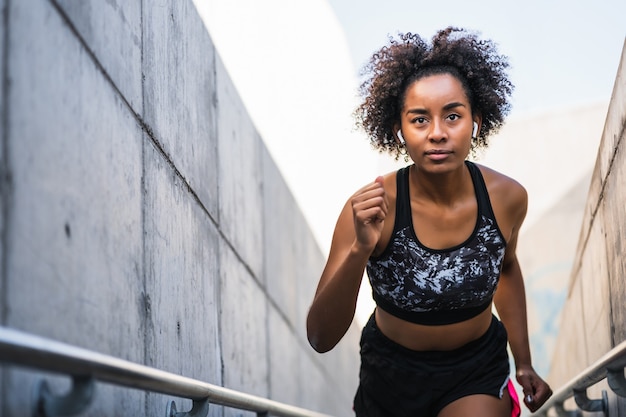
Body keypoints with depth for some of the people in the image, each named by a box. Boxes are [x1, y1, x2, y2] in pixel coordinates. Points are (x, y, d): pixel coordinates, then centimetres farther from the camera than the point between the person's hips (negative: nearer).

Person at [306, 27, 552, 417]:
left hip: (477, 375, 0)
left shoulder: (507, 198, -17)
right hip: (392, 371, 0)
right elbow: (321, 338, -28)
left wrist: (525, 365, 12)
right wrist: (360, 250, -42)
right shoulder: (371, 207, -25)